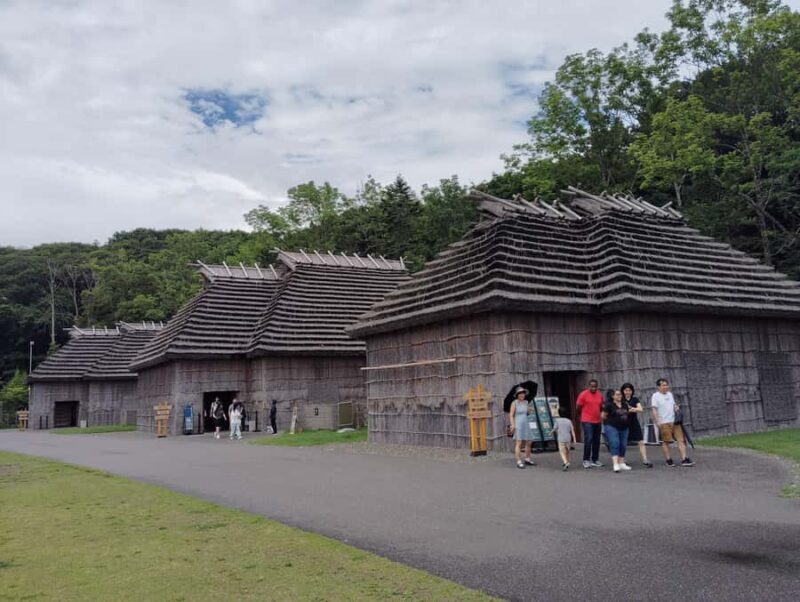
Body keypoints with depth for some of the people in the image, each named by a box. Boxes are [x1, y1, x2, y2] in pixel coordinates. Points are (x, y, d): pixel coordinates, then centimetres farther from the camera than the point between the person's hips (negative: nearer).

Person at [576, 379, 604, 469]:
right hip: (587, 421, -6)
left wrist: (600, 416, 15)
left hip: (597, 421, 6)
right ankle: (586, 460, -7)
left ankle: (595, 460, 19)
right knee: (588, 440, -13)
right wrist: (582, 417, 8)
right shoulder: (583, 394, -9)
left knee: (596, 441, 9)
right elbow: (578, 408, -2)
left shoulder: (600, 395, 7)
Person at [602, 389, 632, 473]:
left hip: (624, 428, 6)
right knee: (614, 444, -15)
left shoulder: (625, 404, 8)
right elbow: (603, 416, -6)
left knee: (623, 446, 8)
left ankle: (622, 464, 19)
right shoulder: (609, 404, -9)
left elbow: (628, 413, 23)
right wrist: (611, 421, 3)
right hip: (612, 427, -6)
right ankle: (616, 464, -21)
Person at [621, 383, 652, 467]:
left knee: (641, 442, -7)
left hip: (635, 424, 1)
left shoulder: (635, 399, 5)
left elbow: (641, 410, -7)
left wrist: (635, 409, -28)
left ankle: (645, 460, -7)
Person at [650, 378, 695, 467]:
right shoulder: (655, 396, -5)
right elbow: (654, 410, -11)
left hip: (674, 421, 6)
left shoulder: (670, 394, 16)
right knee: (665, 441, 1)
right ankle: (668, 460, 11)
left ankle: (684, 459, -2)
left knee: (681, 439, -2)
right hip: (664, 423, -6)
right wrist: (657, 422, -18)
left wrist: (677, 407, 2)